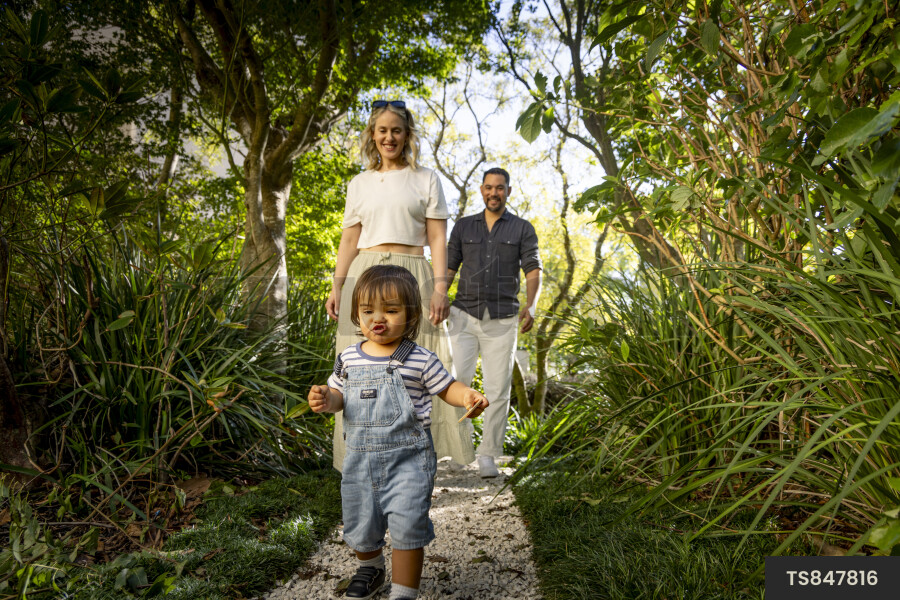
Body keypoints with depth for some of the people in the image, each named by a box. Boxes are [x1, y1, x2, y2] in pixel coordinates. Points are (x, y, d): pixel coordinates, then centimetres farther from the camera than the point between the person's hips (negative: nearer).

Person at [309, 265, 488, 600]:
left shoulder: (421, 360, -10)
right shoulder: (349, 359, 2)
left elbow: (446, 387, -1)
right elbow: (339, 393, 12)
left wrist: (467, 396, -22)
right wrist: (326, 400, -11)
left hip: (407, 459, -4)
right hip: (360, 458, 5)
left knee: (407, 528, -5)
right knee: (360, 527, 20)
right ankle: (371, 568, 52)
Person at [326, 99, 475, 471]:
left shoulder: (426, 180, 10)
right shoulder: (360, 183, 17)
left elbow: (437, 239, 3)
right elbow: (349, 240, 15)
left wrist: (439, 288, -9)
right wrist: (337, 286, 3)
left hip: (411, 277, -2)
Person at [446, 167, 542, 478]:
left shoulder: (522, 229, 9)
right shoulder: (463, 226, 14)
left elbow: (533, 270, 1)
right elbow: (449, 267, 14)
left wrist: (530, 305, -17)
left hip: (502, 320, 0)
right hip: (464, 315, 1)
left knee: (498, 390, -1)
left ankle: (487, 455, 10)